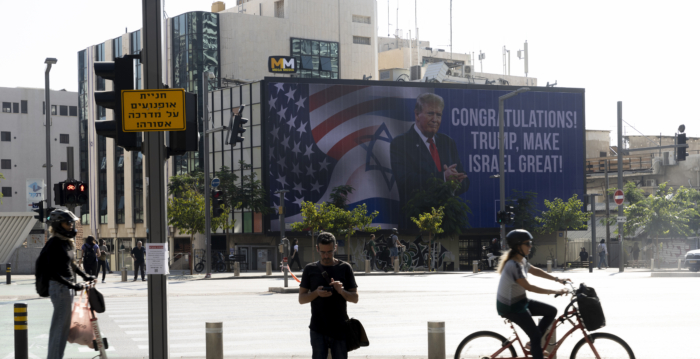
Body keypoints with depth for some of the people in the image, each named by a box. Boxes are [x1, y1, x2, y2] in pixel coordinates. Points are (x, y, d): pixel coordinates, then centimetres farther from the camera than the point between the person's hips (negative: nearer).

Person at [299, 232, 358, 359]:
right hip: (318, 329, 0)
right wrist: (316, 293, -14)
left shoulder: (345, 268, 4)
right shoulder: (310, 269, 6)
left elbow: (355, 298, 4)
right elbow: (301, 299, 6)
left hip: (340, 329, 0)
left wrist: (342, 291, -17)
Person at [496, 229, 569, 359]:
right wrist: (556, 292, -25)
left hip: (520, 302, 9)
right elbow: (529, 287, -28)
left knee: (552, 311, 8)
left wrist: (557, 279, 14)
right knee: (536, 335, -9)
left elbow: (534, 271, 20)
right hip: (510, 307, -9)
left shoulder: (522, 260, 3)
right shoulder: (514, 265, -27)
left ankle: (533, 344, 13)